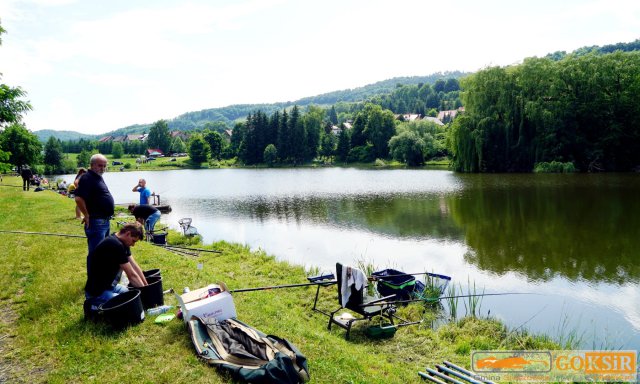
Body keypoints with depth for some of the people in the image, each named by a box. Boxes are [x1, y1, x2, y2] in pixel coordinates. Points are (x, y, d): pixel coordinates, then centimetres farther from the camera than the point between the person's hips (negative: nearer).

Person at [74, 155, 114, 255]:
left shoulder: (98, 177, 15)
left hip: (105, 221, 10)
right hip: (96, 222, -10)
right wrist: (87, 216, -17)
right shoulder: (87, 178, -15)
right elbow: (79, 199, -26)